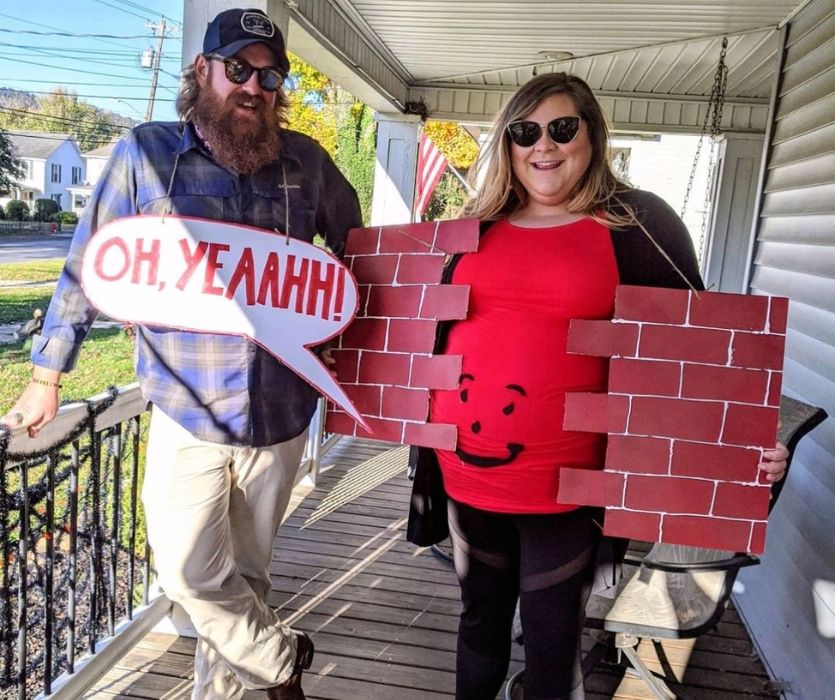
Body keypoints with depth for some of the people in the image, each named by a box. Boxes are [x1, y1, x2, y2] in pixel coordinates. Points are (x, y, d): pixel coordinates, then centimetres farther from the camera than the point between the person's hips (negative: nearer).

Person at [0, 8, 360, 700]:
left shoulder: (307, 162, 0)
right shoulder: (146, 154, -3)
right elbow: (88, 268, 2)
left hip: (281, 413, 1)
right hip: (187, 412, -1)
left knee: (246, 570, 17)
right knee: (189, 572, 4)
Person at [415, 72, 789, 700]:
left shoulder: (636, 223, -3)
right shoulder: (478, 228, 8)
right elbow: (435, 328, 19)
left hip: (563, 481, -4)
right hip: (465, 468, 4)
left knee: (552, 641, 12)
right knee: (480, 619, 22)